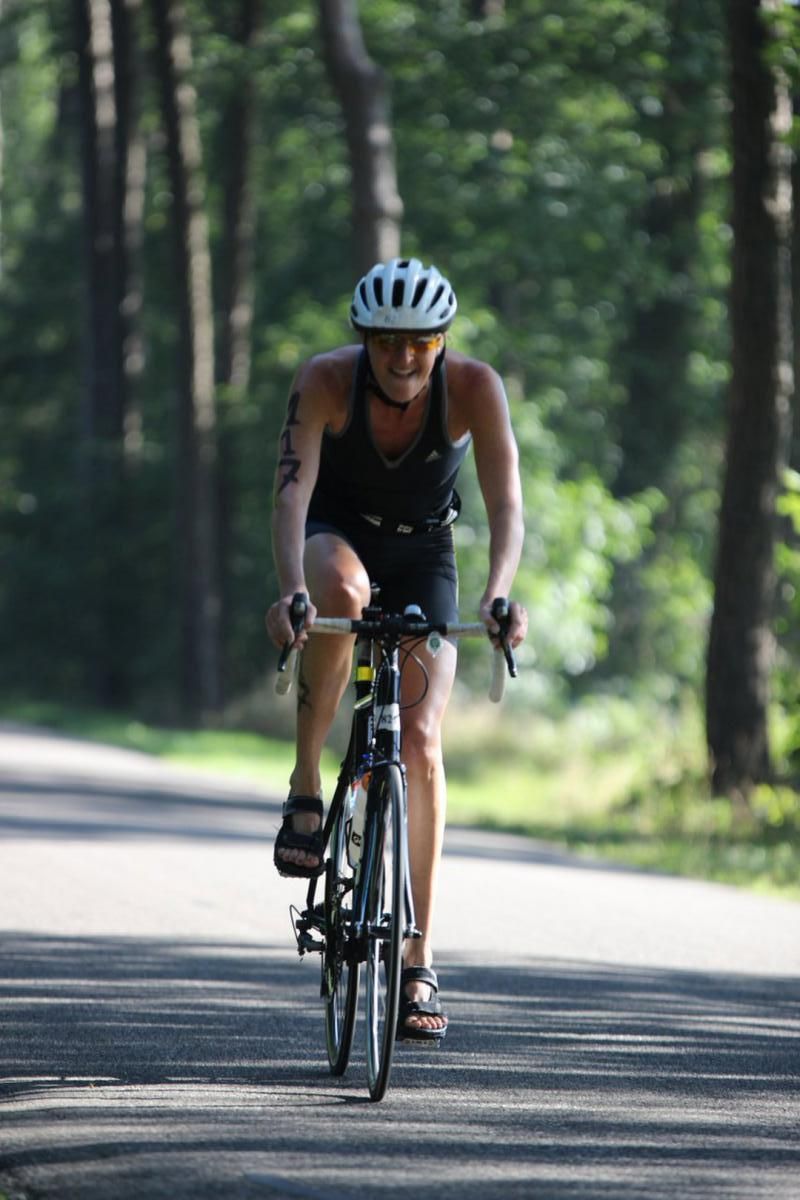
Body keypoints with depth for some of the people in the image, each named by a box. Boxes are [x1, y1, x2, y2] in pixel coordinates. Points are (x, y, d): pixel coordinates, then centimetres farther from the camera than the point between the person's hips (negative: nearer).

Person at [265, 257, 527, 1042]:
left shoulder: (474, 387, -25)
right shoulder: (326, 380, -26)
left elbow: (505, 505, -32)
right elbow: (292, 490, -35)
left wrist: (498, 593, -51)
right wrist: (290, 589, -53)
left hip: (423, 555, 1)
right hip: (338, 534, -1)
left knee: (420, 743, -13)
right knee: (339, 592, -40)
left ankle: (418, 966, -9)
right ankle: (305, 789, -24)